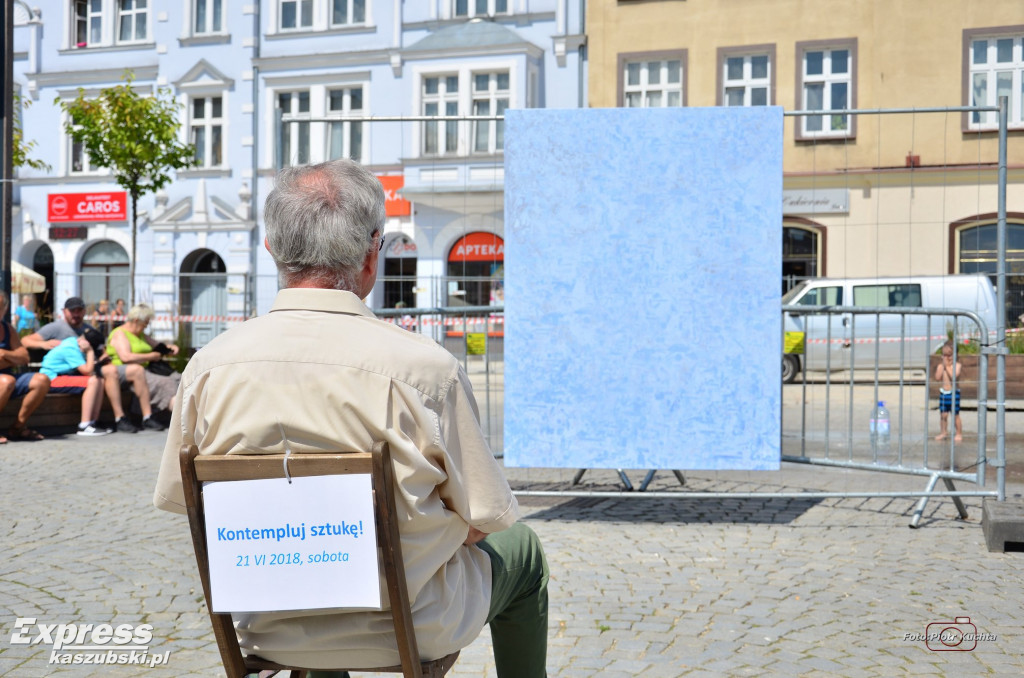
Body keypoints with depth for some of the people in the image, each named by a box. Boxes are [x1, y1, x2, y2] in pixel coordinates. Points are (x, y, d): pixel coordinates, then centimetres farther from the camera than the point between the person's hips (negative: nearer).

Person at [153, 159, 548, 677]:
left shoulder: (208, 366, -13)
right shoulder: (425, 367, -25)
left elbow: (178, 498, 2)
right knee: (519, 547, 25)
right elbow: (483, 520, -15)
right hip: (408, 631, -3)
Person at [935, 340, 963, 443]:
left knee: (955, 414, 2)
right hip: (943, 392, 4)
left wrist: (947, 366, -17)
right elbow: (937, 378, -6)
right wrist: (941, 366, -9)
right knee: (943, 414, 8)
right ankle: (943, 432, 19)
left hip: (953, 393, -4)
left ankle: (959, 433, 12)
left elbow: (954, 376, -22)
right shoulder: (941, 365, 4)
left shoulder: (957, 365, -8)